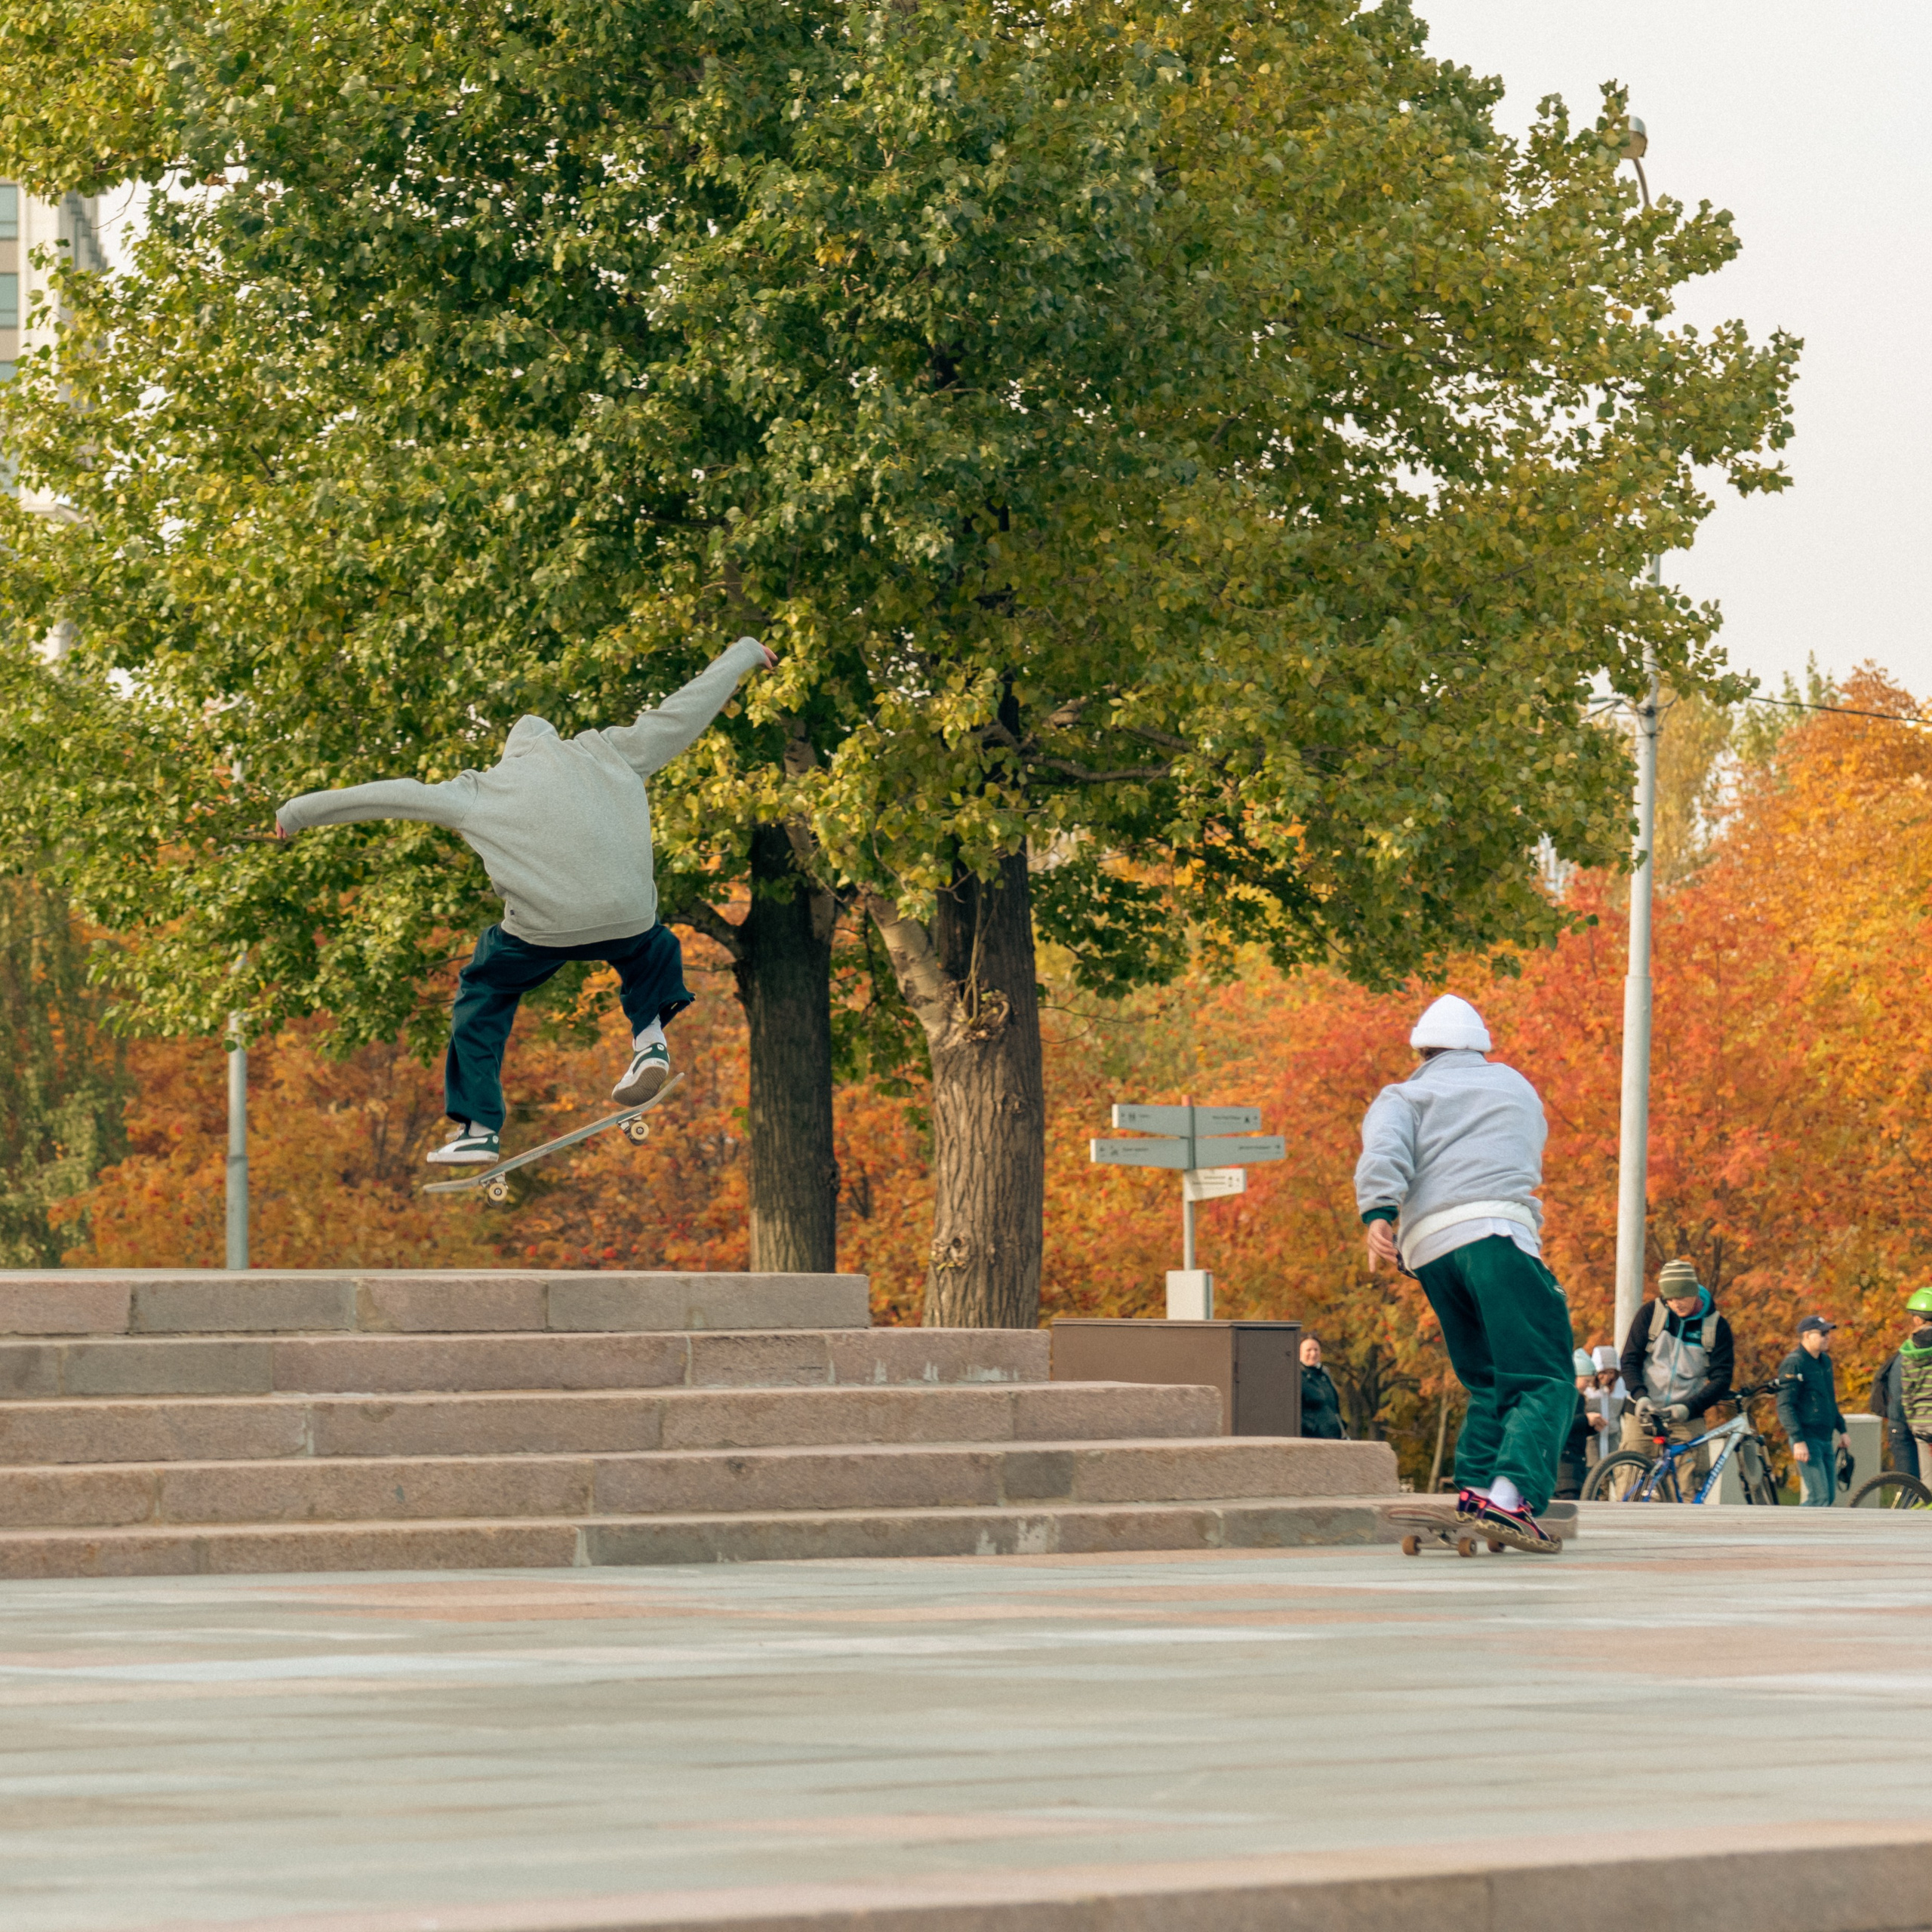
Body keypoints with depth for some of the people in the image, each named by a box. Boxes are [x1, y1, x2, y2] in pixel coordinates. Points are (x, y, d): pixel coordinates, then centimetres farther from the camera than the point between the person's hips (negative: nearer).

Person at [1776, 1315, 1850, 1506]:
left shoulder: (1825, 1360, 15)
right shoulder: (1793, 1364, -12)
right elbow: (1785, 1406, -16)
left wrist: (1842, 1430, 22)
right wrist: (1798, 1440, -22)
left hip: (1826, 1439, 9)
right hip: (1808, 1440, -9)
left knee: (1829, 1497, 8)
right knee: (1820, 1497, -13)